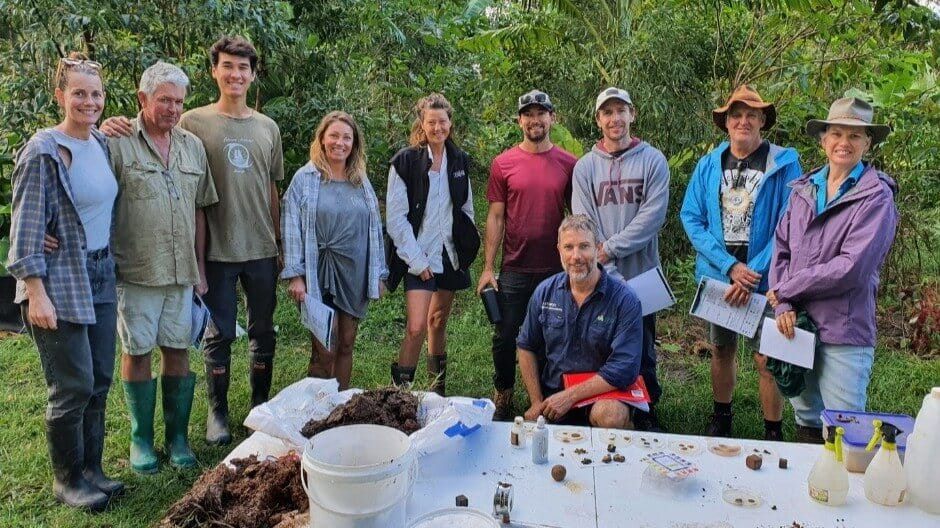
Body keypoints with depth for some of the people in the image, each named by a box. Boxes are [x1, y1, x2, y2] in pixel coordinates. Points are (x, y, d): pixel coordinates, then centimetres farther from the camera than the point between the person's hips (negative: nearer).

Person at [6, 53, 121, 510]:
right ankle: (66, 480, 19)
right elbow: (26, 229, -14)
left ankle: (90, 469, 27)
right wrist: (36, 294, -17)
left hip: (100, 277, 7)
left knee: (100, 381, 12)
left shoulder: (101, 144, 8)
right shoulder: (43, 152, -13)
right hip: (59, 283, -7)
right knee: (74, 386, 0)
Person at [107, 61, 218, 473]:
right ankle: (141, 439, 22)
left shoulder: (193, 146, 9)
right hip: (135, 270, -3)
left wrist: (200, 268, 11)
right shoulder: (118, 143, -6)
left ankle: (178, 435, 23)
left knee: (178, 350, 9)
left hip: (182, 271, 4)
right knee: (137, 352, 7)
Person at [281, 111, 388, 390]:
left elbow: (374, 229, 14)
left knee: (346, 346, 11)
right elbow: (291, 228, -5)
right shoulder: (305, 178, -1)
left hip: (355, 276, 4)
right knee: (325, 350, -5)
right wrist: (295, 275, -12)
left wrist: (379, 274, 11)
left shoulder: (362, 182, 12)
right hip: (320, 276, -4)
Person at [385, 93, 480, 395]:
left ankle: (438, 382, 31)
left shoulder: (459, 161, 8)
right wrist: (417, 261, -13)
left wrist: (466, 247, 7)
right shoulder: (405, 161, -7)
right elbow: (395, 217, -10)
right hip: (419, 258, -4)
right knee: (416, 328, -14)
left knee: (439, 321, 17)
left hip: (451, 255, 5)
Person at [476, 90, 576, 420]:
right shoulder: (503, 164, 0)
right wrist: (487, 268, -4)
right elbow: (495, 217, 0)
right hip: (514, 270, 0)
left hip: (557, 271, 1)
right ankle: (502, 403, 26)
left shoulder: (570, 164, 2)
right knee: (505, 338, 6)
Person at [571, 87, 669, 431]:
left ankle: (647, 414, 23)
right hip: (600, 278, 1)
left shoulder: (653, 161, 1)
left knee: (642, 351, 8)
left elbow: (653, 216, -9)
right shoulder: (586, 166, 4)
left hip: (642, 274, -1)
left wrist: (611, 248, -15)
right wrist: (611, 274, -14)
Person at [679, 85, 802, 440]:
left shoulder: (785, 164, -7)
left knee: (766, 359, 0)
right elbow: (691, 217, -4)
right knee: (721, 351, 16)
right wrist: (730, 266, -15)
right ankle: (721, 421, 34)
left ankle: (773, 434, 18)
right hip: (716, 275, 3)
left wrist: (754, 273, -19)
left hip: (765, 280, -3)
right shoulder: (708, 165, 1)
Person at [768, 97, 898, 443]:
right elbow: (781, 248, 5)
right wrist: (783, 307, -8)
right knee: (806, 422, 19)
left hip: (845, 332, -5)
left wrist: (786, 290, -9)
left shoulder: (876, 196, -8)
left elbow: (852, 266, -17)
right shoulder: (804, 189, 9)